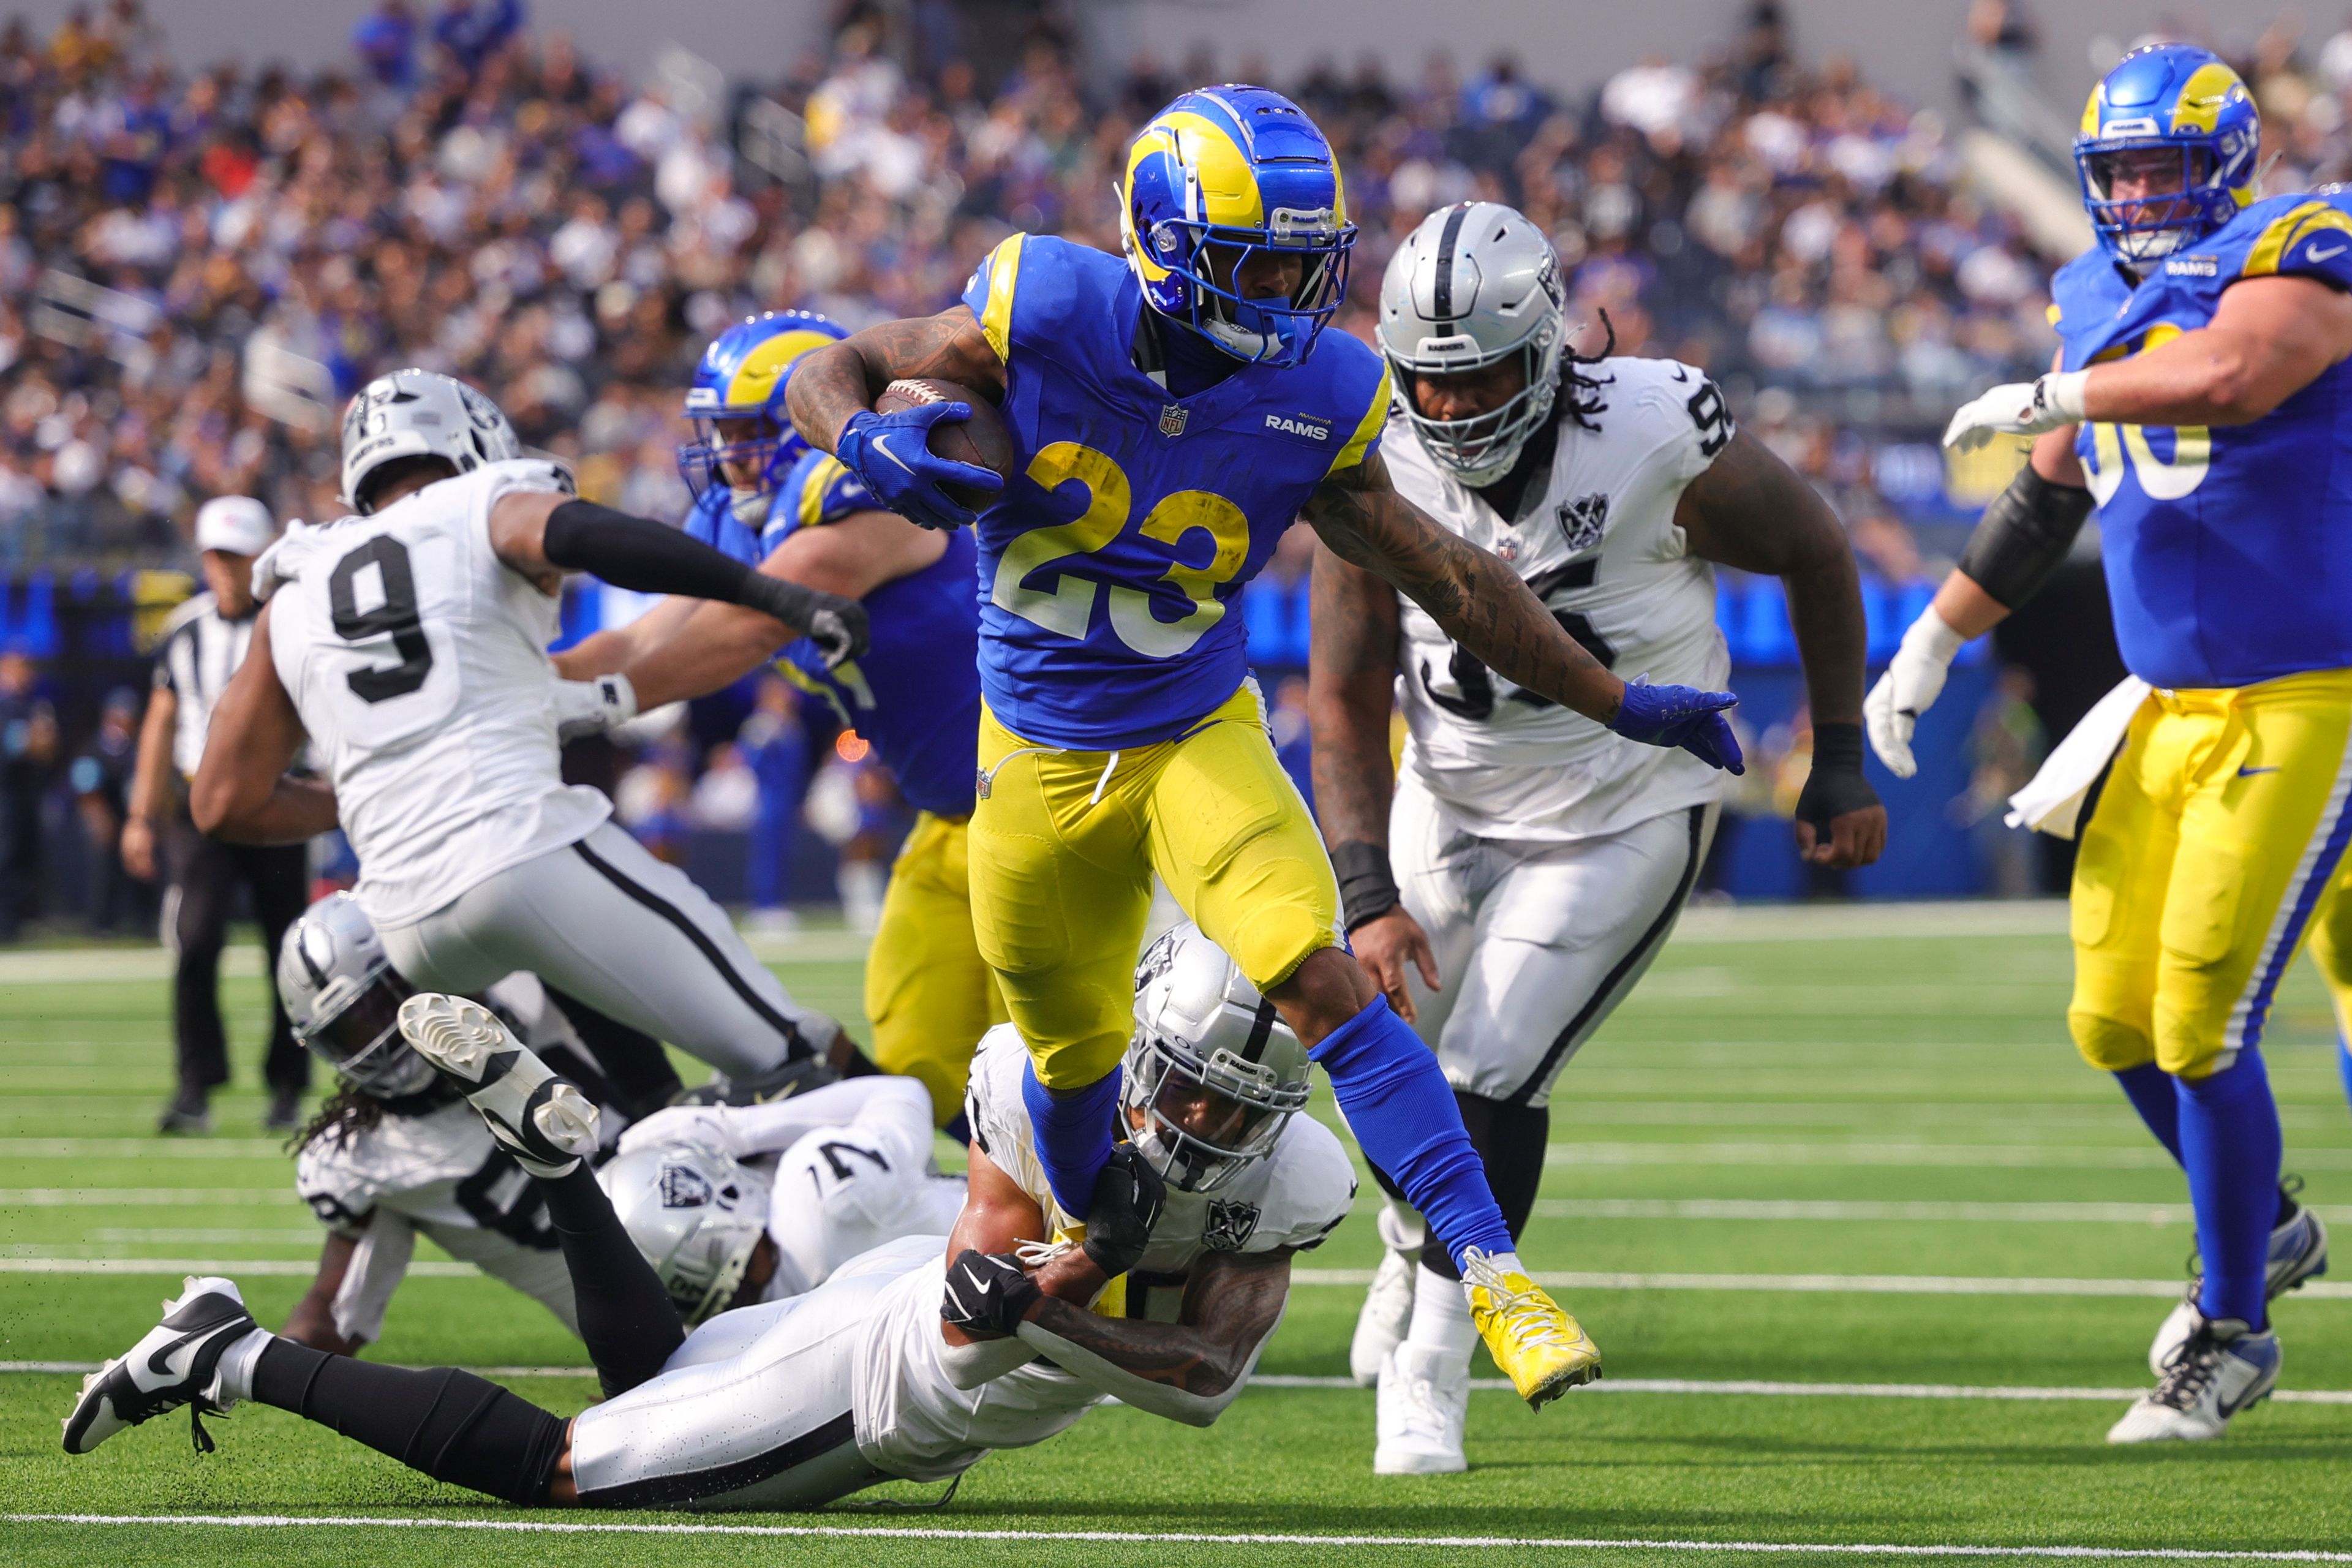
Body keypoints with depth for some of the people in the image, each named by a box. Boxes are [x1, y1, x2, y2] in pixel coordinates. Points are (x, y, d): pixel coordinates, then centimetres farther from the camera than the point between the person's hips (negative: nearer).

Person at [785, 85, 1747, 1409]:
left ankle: (1495, 1276, -24)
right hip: (1038, 756, 1)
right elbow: (827, 374, -7)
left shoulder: (1313, 403, -15)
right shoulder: (1046, 316, -20)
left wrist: (1617, 704, 3)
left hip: (1199, 739, 0)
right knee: (1074, 1059, 16)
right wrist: (869, 443, -31)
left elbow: (1448, 580, -1)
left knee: (1324, 985, -23)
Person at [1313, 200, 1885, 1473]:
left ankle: (1429, 1368, -1)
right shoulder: (1377, 472, -16)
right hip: (1453, 804, 3)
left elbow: (1816, 557, -6)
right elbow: (1345, 705, -7)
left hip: (1626, 817, -3)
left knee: (1494, 1074, -14)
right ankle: (1413, 1258, 47)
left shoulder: (1655, 437, -24)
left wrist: (1840, 767, -2)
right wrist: (1368, 899, -16)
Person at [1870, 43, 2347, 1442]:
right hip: (2178, 711, 8)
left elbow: (2230, 378, -33)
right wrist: (1932, 643, 27)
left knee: (2202, 1024, -10)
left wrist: (2048, 396, -21)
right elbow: (2047, 506, 25)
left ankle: (2232, 1329, 5)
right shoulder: (2103, 301, 12)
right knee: (2116, 1019, 7)